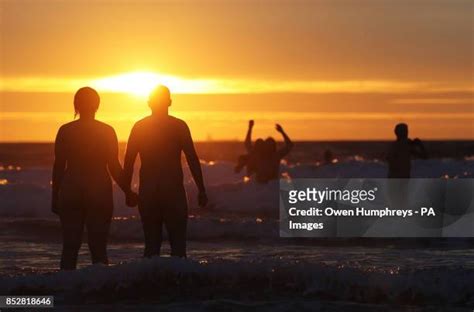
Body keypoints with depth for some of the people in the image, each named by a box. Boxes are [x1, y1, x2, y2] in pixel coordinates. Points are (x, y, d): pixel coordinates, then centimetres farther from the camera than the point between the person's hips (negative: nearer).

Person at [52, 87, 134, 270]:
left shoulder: (65, 131, 0)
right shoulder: (107, 131, -1)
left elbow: (58, 167, 2)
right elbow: (114, 167, -2)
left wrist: (55, 197, 9)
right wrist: (128, 192, 9)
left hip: (71, 192, 1)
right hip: (100, 193, -1)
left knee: (70, 246, 3)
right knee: (98, 246, 2)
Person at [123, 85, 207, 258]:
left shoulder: (139, 127, 5)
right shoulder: (179, 126, -3)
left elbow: (128, 162, 5)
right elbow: (192, 160, -5)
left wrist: (128, 192, 12)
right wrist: (201, 190, -1)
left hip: (147, 192, 3)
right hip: (174, 191, -3)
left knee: (151, 243, 8)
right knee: (178, 243, -1)